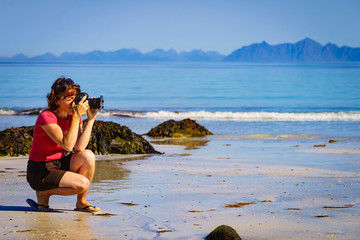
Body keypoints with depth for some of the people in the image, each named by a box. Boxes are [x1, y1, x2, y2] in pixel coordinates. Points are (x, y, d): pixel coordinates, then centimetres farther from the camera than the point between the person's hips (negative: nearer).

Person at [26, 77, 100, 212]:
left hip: (60, 165, 7)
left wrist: (91, 119, -15)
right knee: (83, 184, -25)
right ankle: (44, 193, -1)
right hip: (40, 171, -7)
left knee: (88, 156, -21)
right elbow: (67, 145, -29)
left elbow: (80, 147, -13)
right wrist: (77, 116, -30)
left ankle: (81, 202, -5)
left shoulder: (73, 116, 2)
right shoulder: (46, 117, -19)